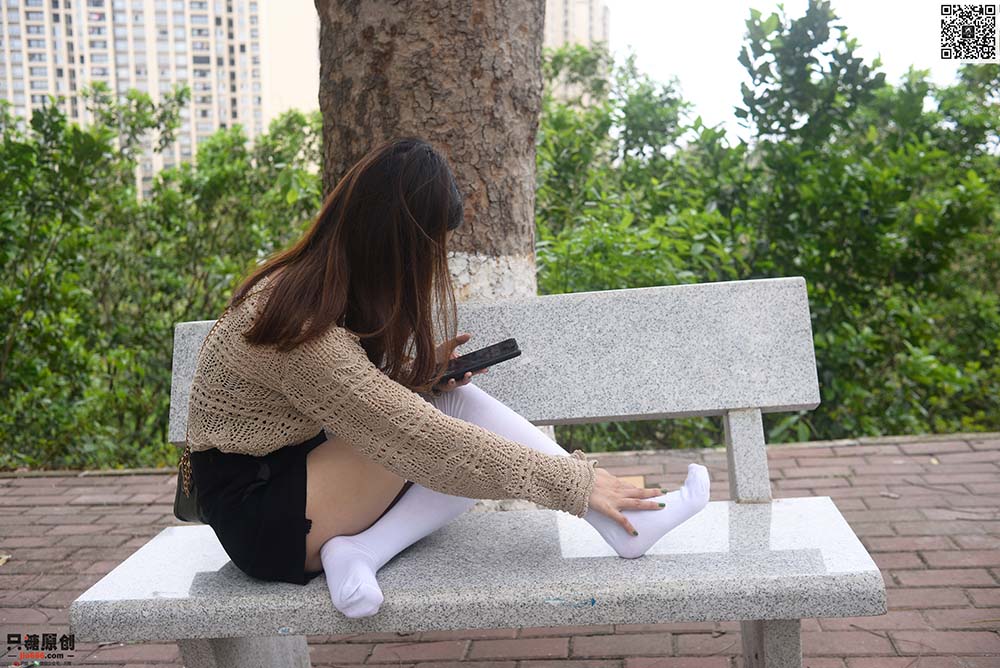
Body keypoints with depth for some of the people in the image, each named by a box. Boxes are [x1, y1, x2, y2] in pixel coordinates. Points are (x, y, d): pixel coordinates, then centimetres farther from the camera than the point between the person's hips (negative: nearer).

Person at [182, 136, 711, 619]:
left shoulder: (306, 281, -1)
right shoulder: (306, 332, -28)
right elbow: (428, 444, -28)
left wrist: (424, 372, -5)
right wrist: (577, 481, -22)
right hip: (263, 518, -8)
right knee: (460, 410, -18)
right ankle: (623, 523, -11)